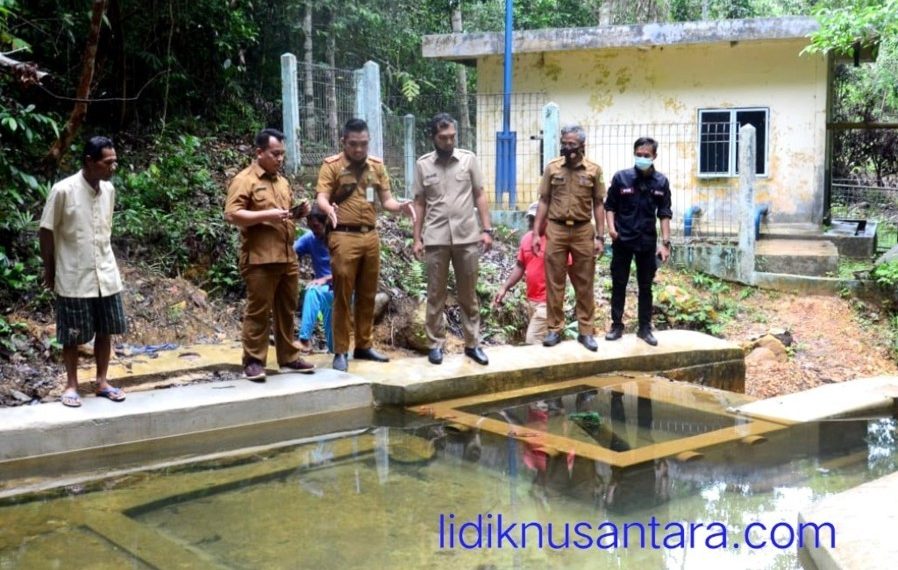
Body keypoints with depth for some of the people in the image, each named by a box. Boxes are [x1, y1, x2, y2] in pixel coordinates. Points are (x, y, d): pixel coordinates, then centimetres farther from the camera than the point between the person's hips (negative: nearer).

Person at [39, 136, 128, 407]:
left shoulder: (109, 190, 1)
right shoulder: (63, 190, -16)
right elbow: (46, 232, -8)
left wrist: (104, 261, 16)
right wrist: (49, 270, -2)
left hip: (106, 275, 5)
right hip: (74, 277, -5)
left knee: (106, 331, 10)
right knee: (72, 335, 5)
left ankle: (102, 382, 23)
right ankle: (71, 385, 19)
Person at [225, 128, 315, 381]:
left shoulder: (282, 182, 20)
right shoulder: (244, 180, -5)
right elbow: (231, 214, -15)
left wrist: (298, 213, 9)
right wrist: (267, 215, -20)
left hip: (287, 257, 7)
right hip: (260, 258, -7)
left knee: (286, 310, 12)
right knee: (258, 311, -3)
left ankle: (289, 358, 20)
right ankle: (253, 362, 3)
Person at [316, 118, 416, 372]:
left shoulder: (377, 166, 11)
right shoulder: (331, 165, -3)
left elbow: (386, 199, 10)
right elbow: (322, 198, -12)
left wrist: (400, 206, -12)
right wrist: (328, 209, -35)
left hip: (371, 236, 5)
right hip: (344, 237, -5)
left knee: (368, 295, 11)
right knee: (343, 296, -1)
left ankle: (364, 345, 22)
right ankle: (340, 352, 4)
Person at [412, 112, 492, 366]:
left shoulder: (469, 159, 2)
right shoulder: (422, 164, 3)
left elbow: (480, 195, 4)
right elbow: (420, 203, 6)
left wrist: (486, 229, -3)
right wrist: (417, 238, 1)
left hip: (467, 237, 0)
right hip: (435, 239, 0)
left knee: (469, 295, 8)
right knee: (436, 295, 6)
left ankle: (472, 344, 16)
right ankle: (436, 344, 15)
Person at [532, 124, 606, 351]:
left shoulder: (594, 170, 0)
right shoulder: (552, 168, 2)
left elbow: (598, 205, 4)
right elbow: (544, 202, 5)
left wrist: (600, 237, -1)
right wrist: (536, 233, 1)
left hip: (583, 231, 0)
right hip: (556, 230, 0)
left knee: (584, 284, 5)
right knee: (554, 282, 5)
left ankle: (586, 331, 12)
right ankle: (554, 329, 14)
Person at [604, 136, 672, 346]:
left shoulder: (661, 182, -2)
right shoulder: (621, 177, -6)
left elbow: (664, 214, 2)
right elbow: (610, 206, 3)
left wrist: (665, 242, -3)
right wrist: (611, 227, -12)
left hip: (647, 241, 1)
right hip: (622, 240, -1)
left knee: (646, 286, 9)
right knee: (619, 285, 6)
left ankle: (645, 328, 18)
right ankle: (617, 325, 17)